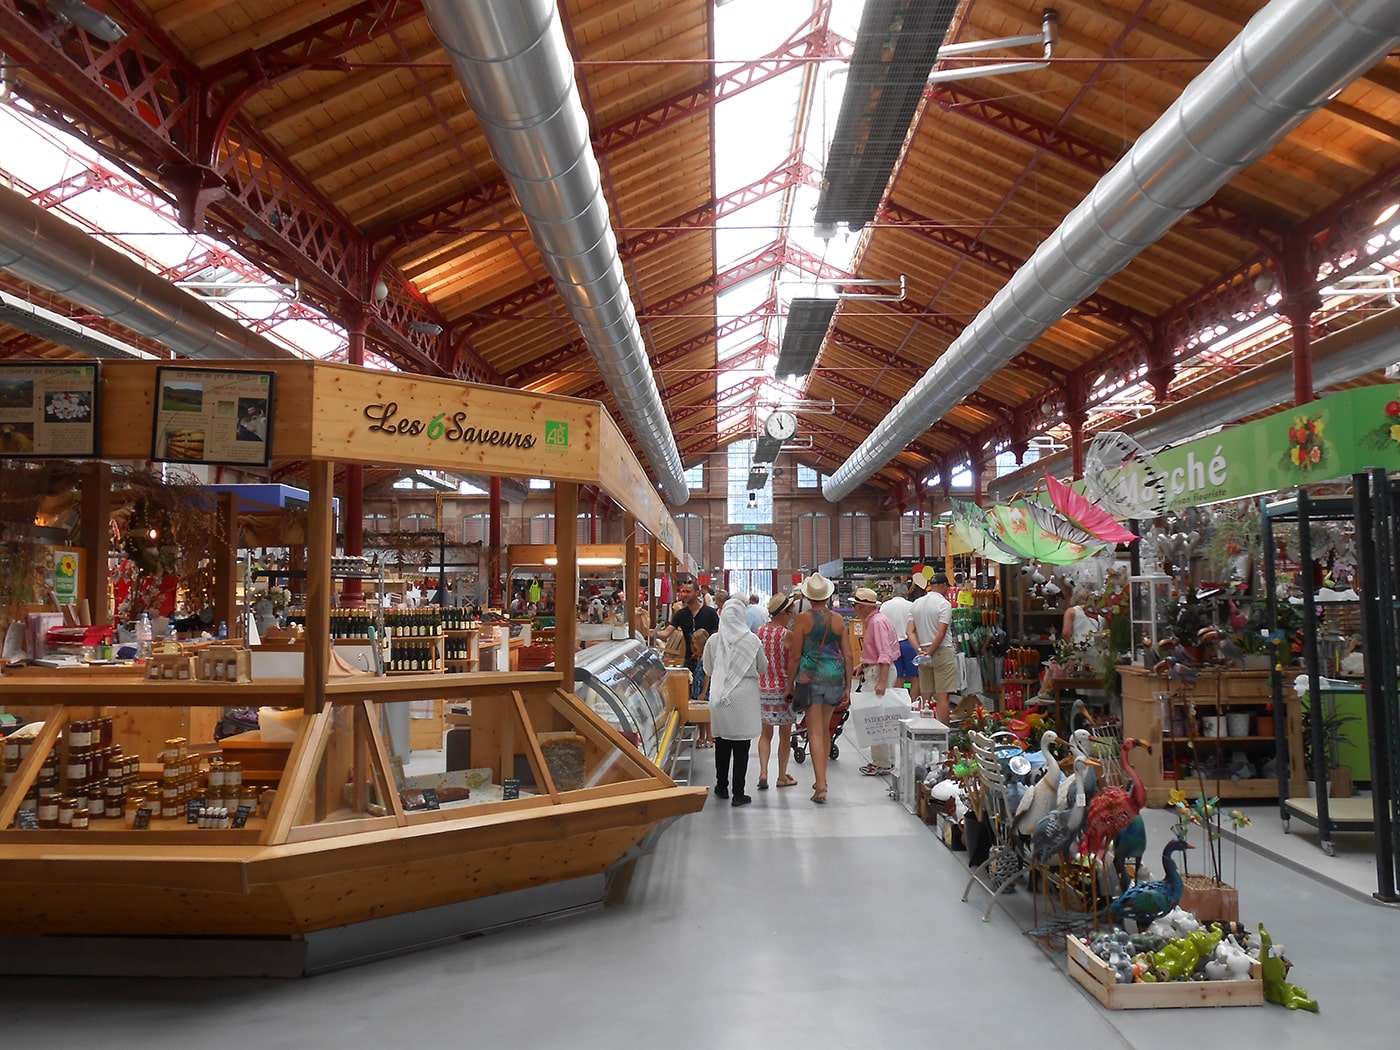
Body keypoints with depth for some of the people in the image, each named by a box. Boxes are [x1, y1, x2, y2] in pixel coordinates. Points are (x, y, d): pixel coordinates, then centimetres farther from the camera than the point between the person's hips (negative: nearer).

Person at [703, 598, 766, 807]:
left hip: (720, 697, 3)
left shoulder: (714, 640, -5)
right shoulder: (751, 640, -11)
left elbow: (708, 670, 8)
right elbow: (763, 668, 3)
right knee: (741, 746, 3)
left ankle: (722, 787, 28)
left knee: (722, 743, 15)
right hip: (744, 697, -2)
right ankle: (738, 793, 6)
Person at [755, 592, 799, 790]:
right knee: (785, 735, 10)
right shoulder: (787, 634, -13)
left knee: (766, 733, 15)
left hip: (763, 688, 4)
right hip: (783, 689, -4)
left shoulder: (760, 631, 1)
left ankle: (763, 772, 1)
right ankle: (782, 776, 18)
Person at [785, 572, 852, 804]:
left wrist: (790, 684, 4)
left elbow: (795, 656, -7)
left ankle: (820, 786, -8)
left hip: (810, 678, -4)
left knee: (815, 732, -2)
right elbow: (848, 655, 5)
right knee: (825, 729, 19)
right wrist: (848, 687, 11)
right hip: (834, 678, 4)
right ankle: (822, 779, 30)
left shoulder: (803, 619, -7)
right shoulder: (838, 619, 4)